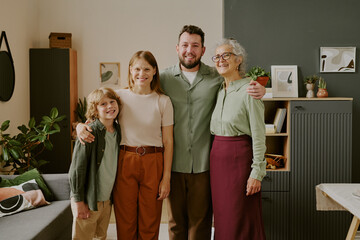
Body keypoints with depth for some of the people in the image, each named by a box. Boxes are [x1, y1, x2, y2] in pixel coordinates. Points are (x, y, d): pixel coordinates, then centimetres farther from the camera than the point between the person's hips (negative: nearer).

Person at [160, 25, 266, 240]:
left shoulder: (217, 78, 2)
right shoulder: (164, 79, 3)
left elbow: (243, 87, 12)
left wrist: (259, 91, -10)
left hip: (203, 164, 0)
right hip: (173, 163, 1)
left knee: (200, 220, 8)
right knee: (176, 220, 12)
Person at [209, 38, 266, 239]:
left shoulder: (248, 90, -11)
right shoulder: (219, 91, 11)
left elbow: (258, 134, -13)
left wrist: (257, 173, -16)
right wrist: (214, 160, 11)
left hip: (239, 157, -7)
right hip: (217, 158, 7)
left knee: (241, 221, 2)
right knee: (222, 218, 14)